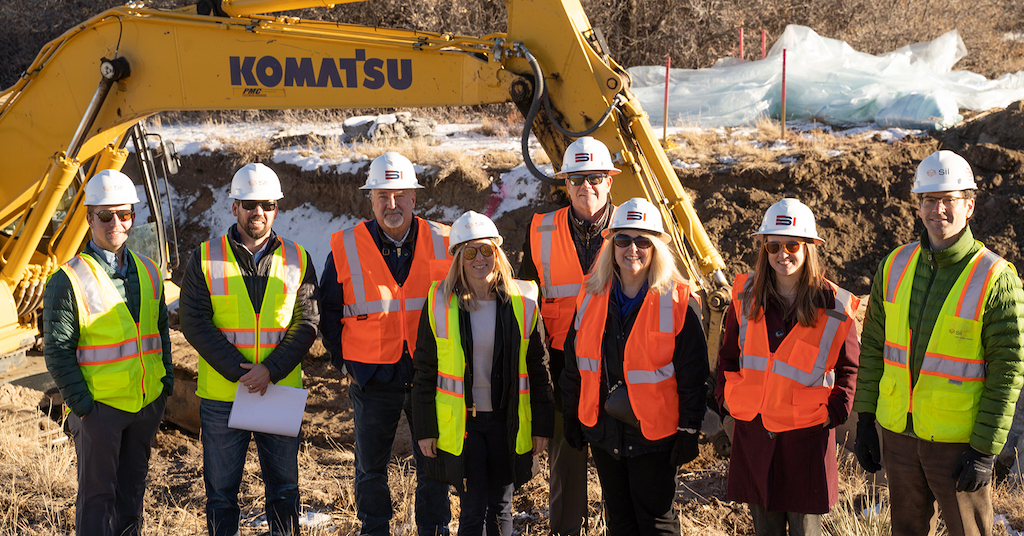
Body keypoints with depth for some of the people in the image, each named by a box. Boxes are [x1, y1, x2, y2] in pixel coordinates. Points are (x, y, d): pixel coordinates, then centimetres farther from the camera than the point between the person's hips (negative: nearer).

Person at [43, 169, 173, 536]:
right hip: (99, 407, -5)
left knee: (133, 484, 17)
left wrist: (166, 380, 10)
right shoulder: (68, 281, -11)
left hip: (148, 403, 6)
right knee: (97, 493, 3)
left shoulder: (147, 272, 7)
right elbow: (57, 351, -11)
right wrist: (81, 403, -14)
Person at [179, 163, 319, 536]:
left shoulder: (297, 260, 3)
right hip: (222, 394, -1)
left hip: (282, 392, 1)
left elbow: (307, 323, -2)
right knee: (221, 491, 9)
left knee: (284, 488, 9)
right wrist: (241, 373, -15)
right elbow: (194, 323, -7)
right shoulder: (206, 259, 0)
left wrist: (270, 370, -17)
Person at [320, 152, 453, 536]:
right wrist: (344, 363, 3)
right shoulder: (346, 248, -3)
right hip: (372, 376, 0)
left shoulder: (443, 244, -1)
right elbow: (328, 312, 7)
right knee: (370, 467, 10)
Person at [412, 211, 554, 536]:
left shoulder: (522, 302, -1)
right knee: (473, 509, -3)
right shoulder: (439, 302, -4)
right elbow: (425, 371, 2)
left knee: (500, 509, 10)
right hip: (459, 423, -1)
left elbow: (538, 369, 5)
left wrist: (542, 424, 5)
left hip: (507, 422, 1)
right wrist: (425, 429, 0)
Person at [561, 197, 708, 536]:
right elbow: (574, 361, 10)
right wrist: (572, 417, 11)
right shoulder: (591, 296, 2)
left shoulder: (678, 302, -11)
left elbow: (692, 374, -9)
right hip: (602, 429, 4)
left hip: (655, 432, -4)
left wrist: (689, 431, -10)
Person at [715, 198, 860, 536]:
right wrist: (726, 398, 3)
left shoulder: (834, 308, -6)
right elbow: (729, 356, 13)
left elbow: (848, 368, 4)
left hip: (808, 435, -2)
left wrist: (835, 412, -7)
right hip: (752, 430, 3)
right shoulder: (746, 297, 2)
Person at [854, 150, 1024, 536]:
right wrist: (865, 419, 6)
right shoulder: (895, 266, 1)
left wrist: (985, 449, -14)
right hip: (898, 432, 4)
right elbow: (874, 346, 8)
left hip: (960, 441, -4)